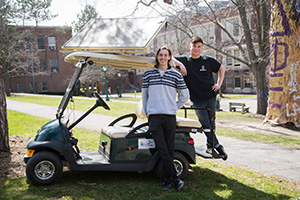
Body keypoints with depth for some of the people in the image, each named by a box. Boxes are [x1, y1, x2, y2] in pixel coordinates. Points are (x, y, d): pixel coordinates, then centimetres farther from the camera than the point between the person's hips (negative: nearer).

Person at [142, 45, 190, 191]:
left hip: (170, 116, 0)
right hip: (154, 116, 0)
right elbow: (144, 95, 16)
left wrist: (175, 107, 12)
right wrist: (146, 112, 13)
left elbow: (185, 95, 15)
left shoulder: (175, 74, 6)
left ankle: (166, 180, 11)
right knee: (162, 150, -8)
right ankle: (175, 179, -4)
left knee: (169, 150, 1)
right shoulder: (148, 73, 9)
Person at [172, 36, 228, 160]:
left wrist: (219, 84, 7)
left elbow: (221, 68, 16)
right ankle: (217, 146, 11)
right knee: (205, 125, -2)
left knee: (211, 124, 7)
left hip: (211, 97, 2)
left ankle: (210, 145, 25)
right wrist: (180, 64, -20)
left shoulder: (208, 60, 2)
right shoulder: (184, 60, -1)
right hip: (197, 100, -1)